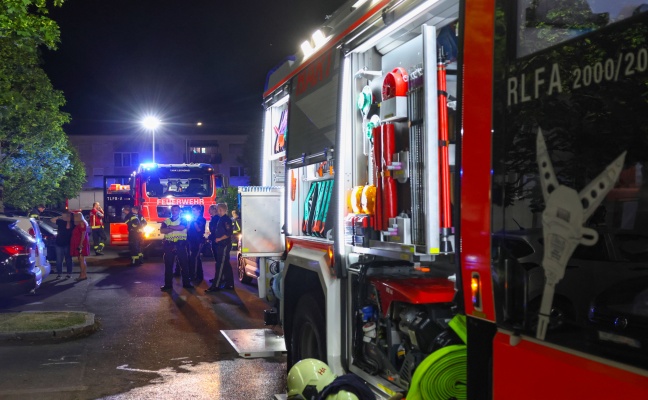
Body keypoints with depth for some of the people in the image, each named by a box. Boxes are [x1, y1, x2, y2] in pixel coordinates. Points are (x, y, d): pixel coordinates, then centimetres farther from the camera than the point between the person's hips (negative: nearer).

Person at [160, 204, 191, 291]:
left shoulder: (183, 220, 6)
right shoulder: (166, 221, 10)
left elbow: (181, 227, -16)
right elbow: (162, 230, -8)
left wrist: (170, 227, -8)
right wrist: (175, 228, -17)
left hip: (180, 244, -2)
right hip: (169, 245, 2)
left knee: (183, 264, 2)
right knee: (168, 265, 4)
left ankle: (186, 283, 10)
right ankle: (168, 284, 10)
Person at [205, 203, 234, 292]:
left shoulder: (226, 219, -13)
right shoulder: (221, 219, 16)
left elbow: (228, 233, -21)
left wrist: (219, 239, -15)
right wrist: (214, 238, 11)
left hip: (224, 245, -10)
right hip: (221, 245, 10)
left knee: (220, 265, -10)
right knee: (226, 265, 12)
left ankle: (215, 285, -11)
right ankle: (229, 284, 18)